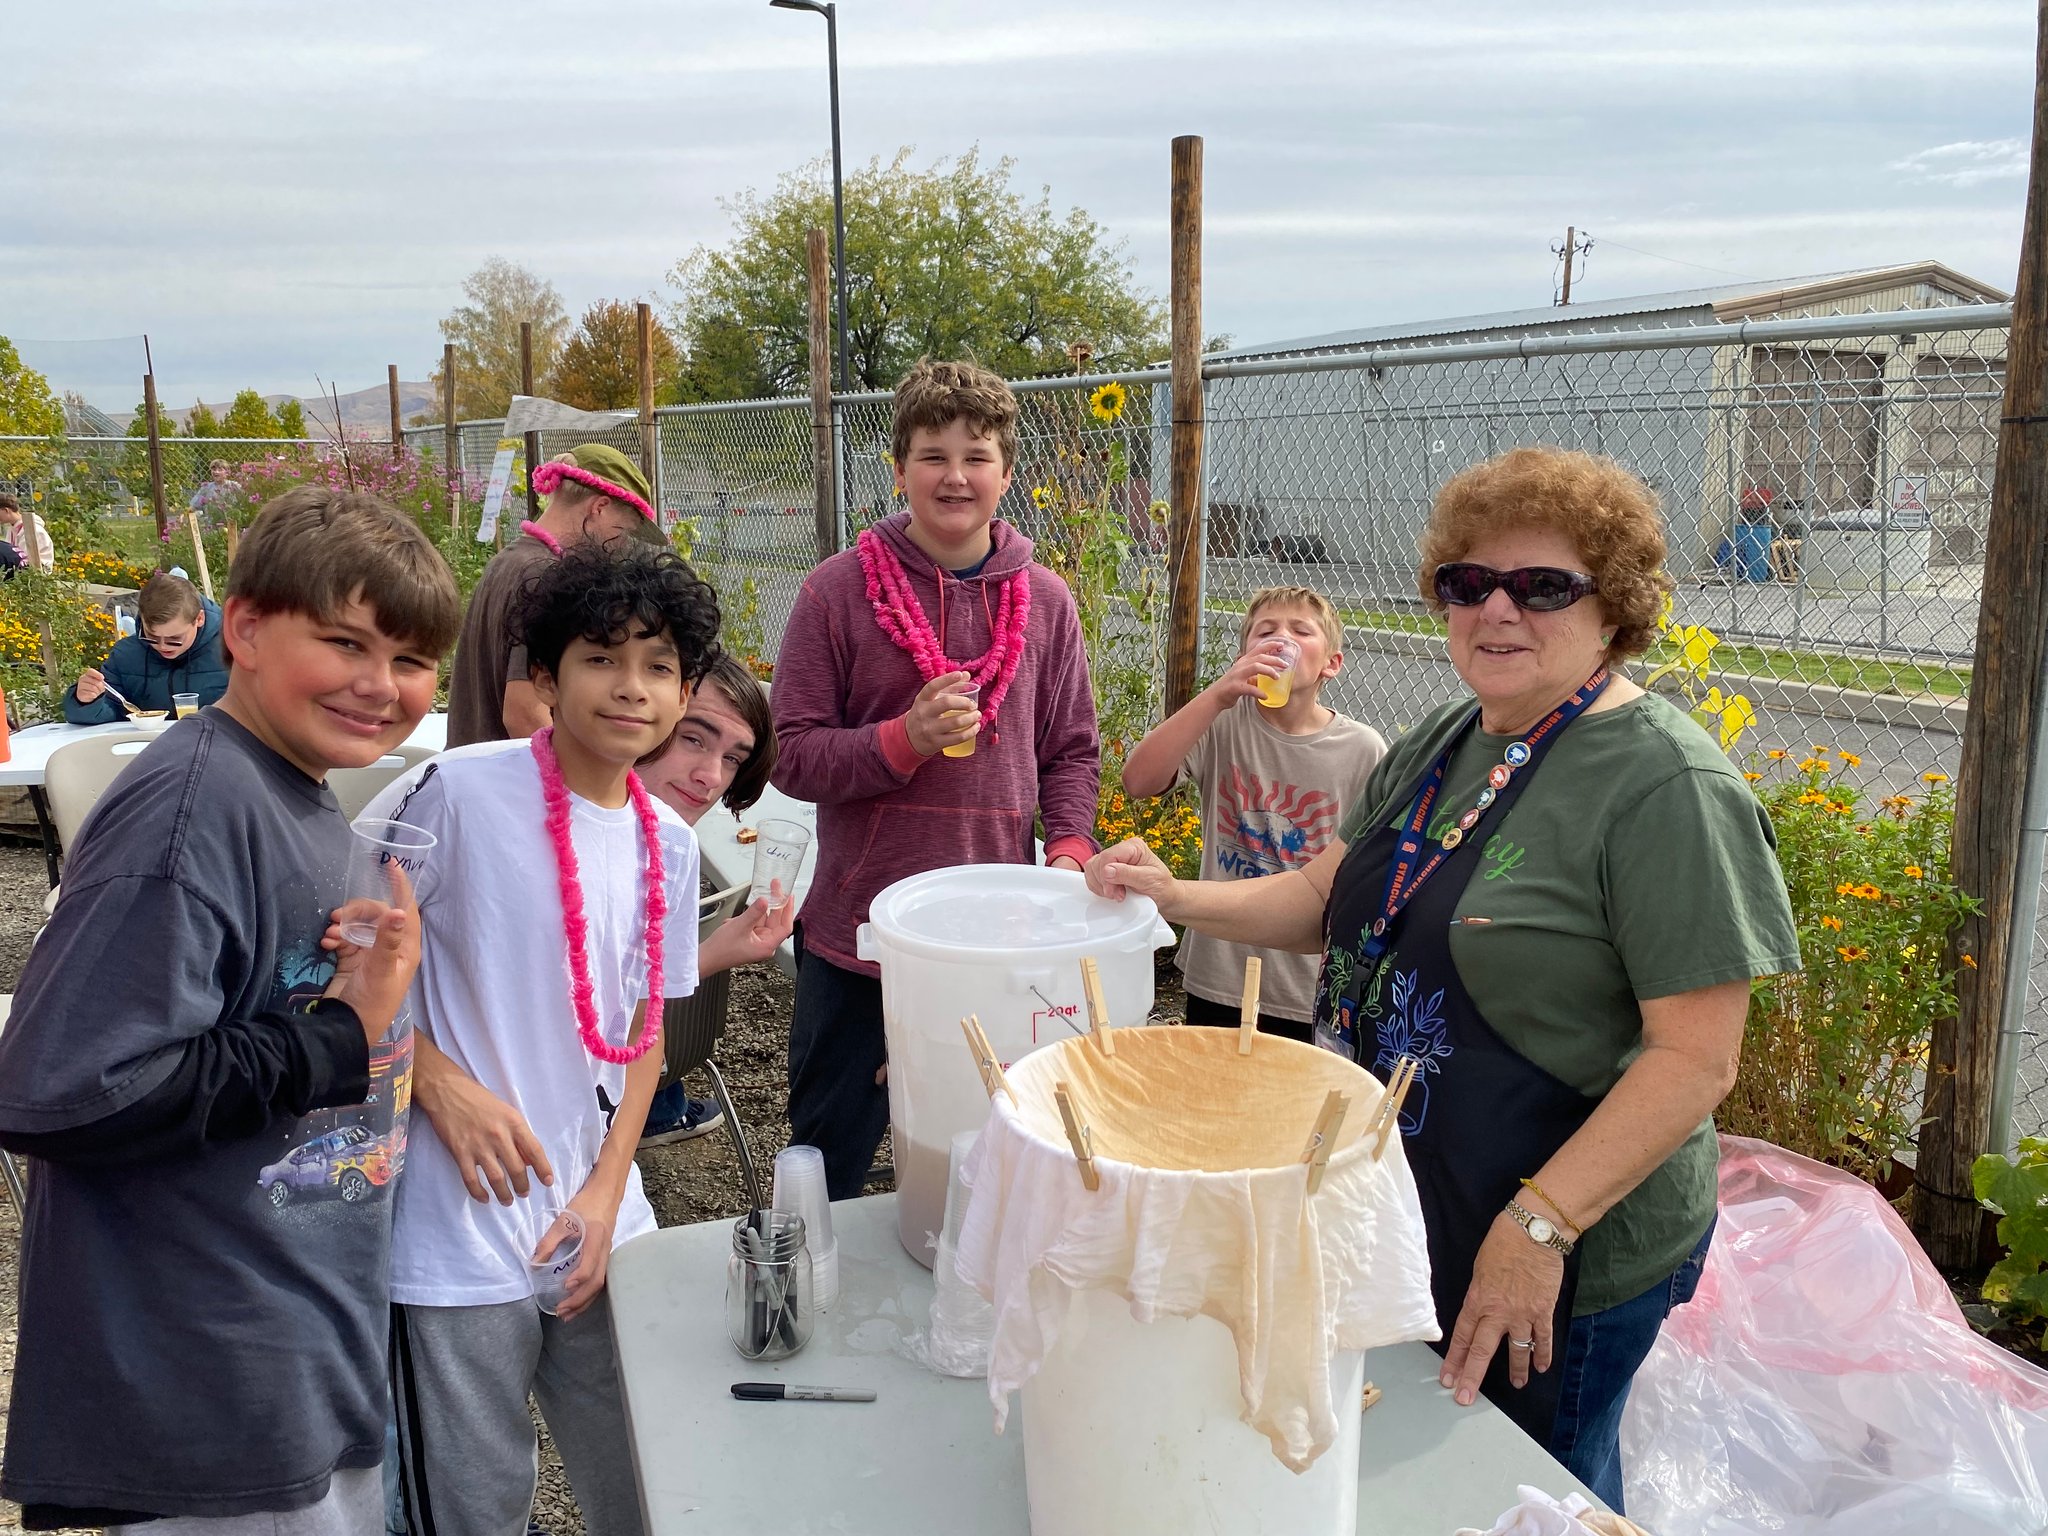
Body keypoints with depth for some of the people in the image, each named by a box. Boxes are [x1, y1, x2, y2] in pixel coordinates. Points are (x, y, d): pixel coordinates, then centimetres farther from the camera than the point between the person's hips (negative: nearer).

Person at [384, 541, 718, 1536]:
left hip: (596, 1222, 5)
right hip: (459, 1230, -5)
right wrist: (442, 1083, -17)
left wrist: (606, 1194, 2)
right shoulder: (462, 794, -14)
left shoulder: (669, 845, 4)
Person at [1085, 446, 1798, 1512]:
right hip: (1398, 1215, 7)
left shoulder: (1666, 786, -20)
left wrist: (1539, 1228, -26)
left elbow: (1696, 1060, -22)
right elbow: (1329, 898, 9)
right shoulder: (1444, 743, 4)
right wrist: (1182, 899, -7)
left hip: (1567, 1248, -7)